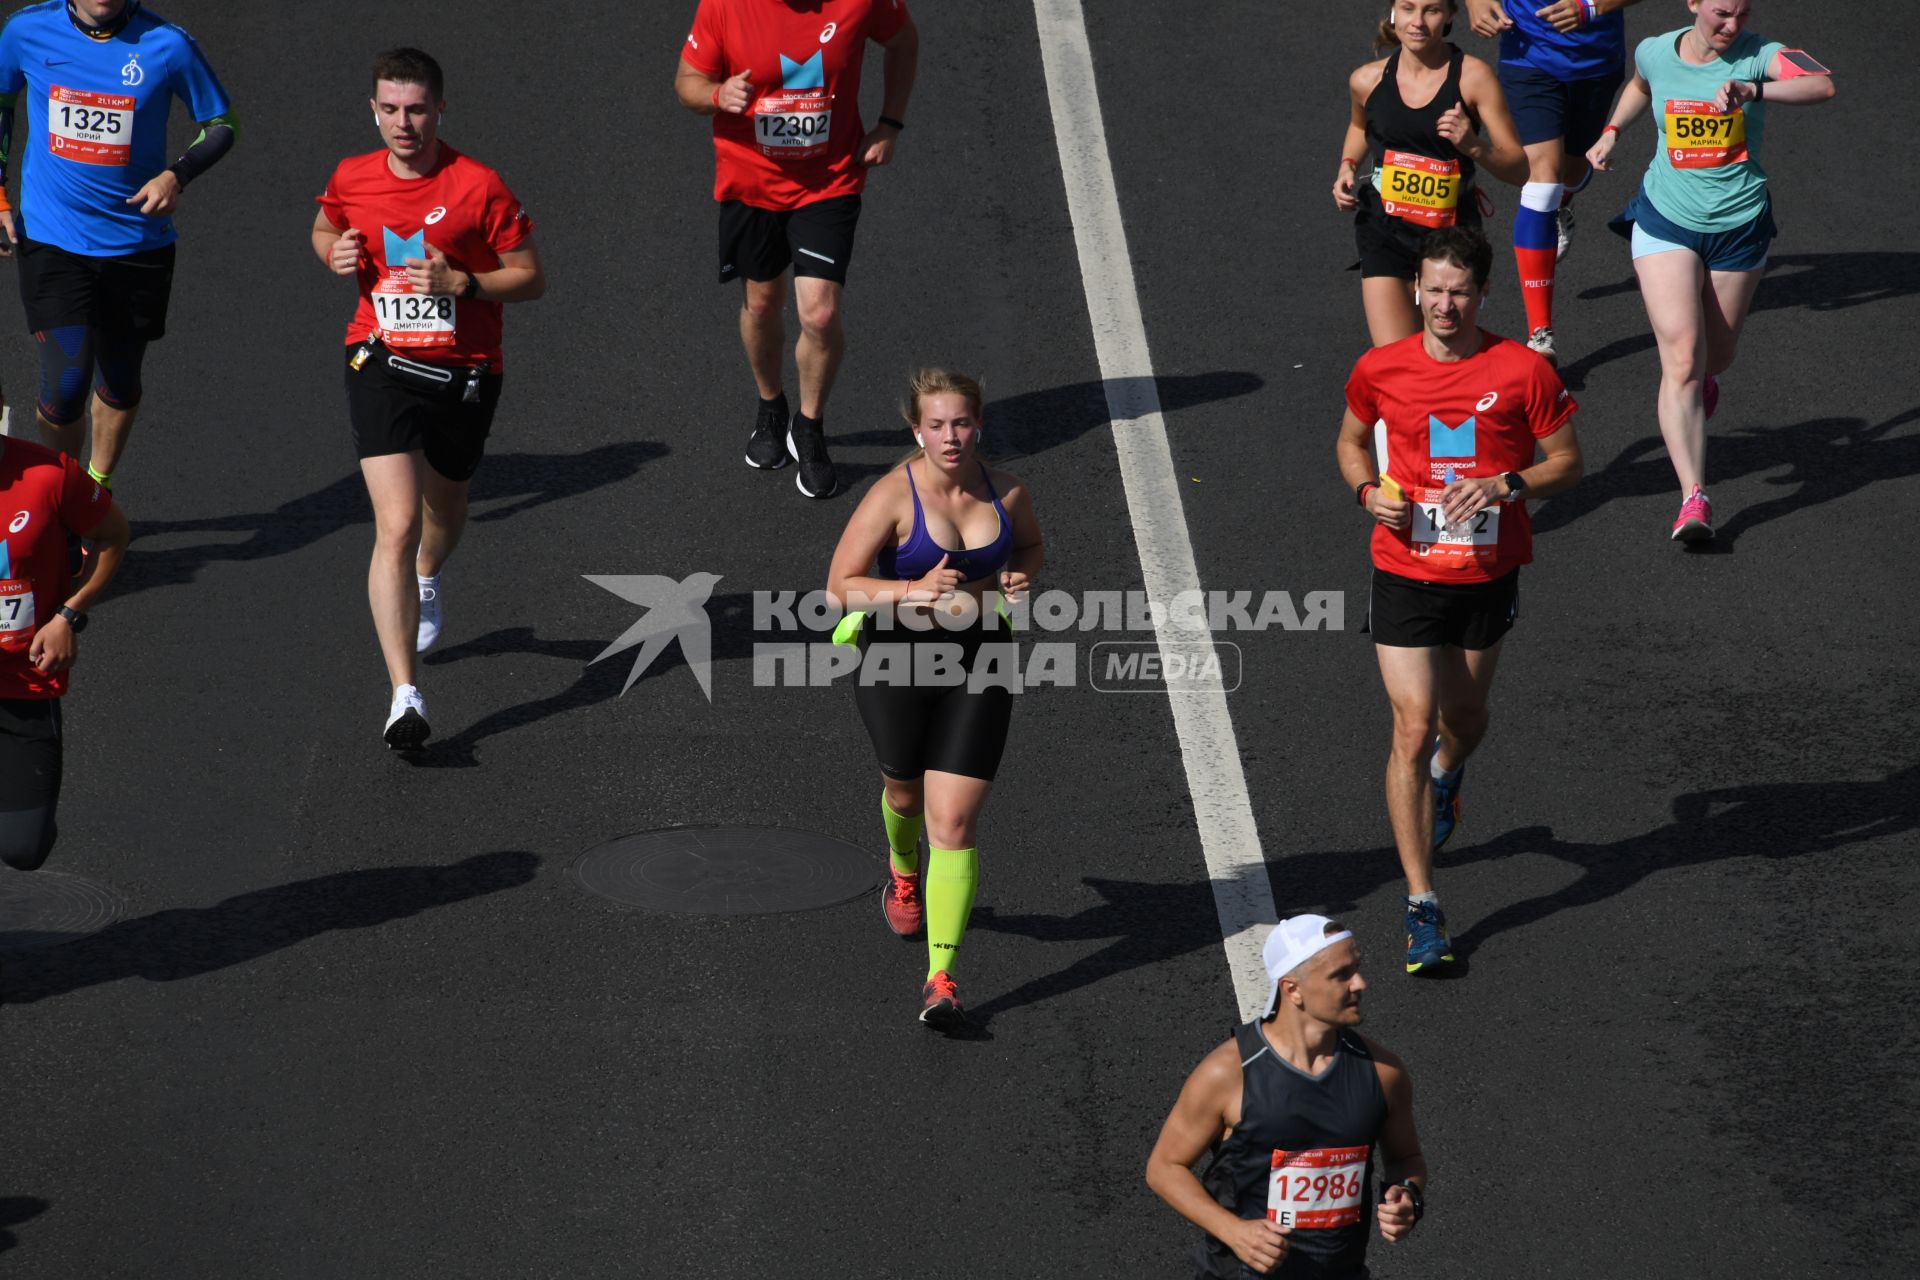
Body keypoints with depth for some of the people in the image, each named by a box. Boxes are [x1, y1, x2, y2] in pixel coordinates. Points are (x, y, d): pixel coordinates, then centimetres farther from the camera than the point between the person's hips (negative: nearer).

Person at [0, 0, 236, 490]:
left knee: (120, 382, 15)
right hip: (52, 242, -1)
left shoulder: (166, 44, -11)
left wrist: (175, 175, -17)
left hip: (138, 243, 1)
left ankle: (97, 491, 40)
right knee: (66, 385, -11)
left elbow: (221, 124, 1)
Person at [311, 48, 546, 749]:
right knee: (397, 526, -16)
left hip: (465, 373, 0)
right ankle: (405, 694, -20)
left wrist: (461, 283, -22)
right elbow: (324, 229, 21)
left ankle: (426, 581, 63)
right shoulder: (351, 179, -2)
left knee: (443, 511, 23)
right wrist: (336, 253, -3)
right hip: (382, 365, 0)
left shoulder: (479, 187, -11)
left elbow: (531, 279, -6)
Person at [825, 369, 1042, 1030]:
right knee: (905, 790, 21)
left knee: (954, 823, -7)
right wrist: (915, 591, -32)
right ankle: (903, 870, 59)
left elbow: (1032, 546, 17)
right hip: (898, 659, -1)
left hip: (977, 661, 1)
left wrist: (1020, 574, -6)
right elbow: (840, 586, -18)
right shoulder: (894, 495, -17)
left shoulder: (1007, 493, -5)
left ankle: (940, 979, -7)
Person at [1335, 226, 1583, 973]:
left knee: (1464, 721, 20)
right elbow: (1351, 441, 13)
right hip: (1405, 574, -1)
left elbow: (1567, 464, -1)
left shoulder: (1523, 372, -9)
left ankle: (1446, 774, 60)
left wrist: (1506, 485, -20)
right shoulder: (1380, 370, -5)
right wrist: (1369, 491, -8)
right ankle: (1421, 905, -7)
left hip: (1488, 578, 1)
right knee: (1413, 731, -10)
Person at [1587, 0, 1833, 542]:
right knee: (1681, 359, -15)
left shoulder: (1758, 56, -12)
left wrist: (1752, 91, -45)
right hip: (1667, 220, 0)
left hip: (1739, 226, 0)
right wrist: (1611, 132, 10)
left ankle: (1703, 383, 58)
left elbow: (1822, 85, -32)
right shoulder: (1655, 53, -3)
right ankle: (1693, 498, -20)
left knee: (1715, 356, 17)